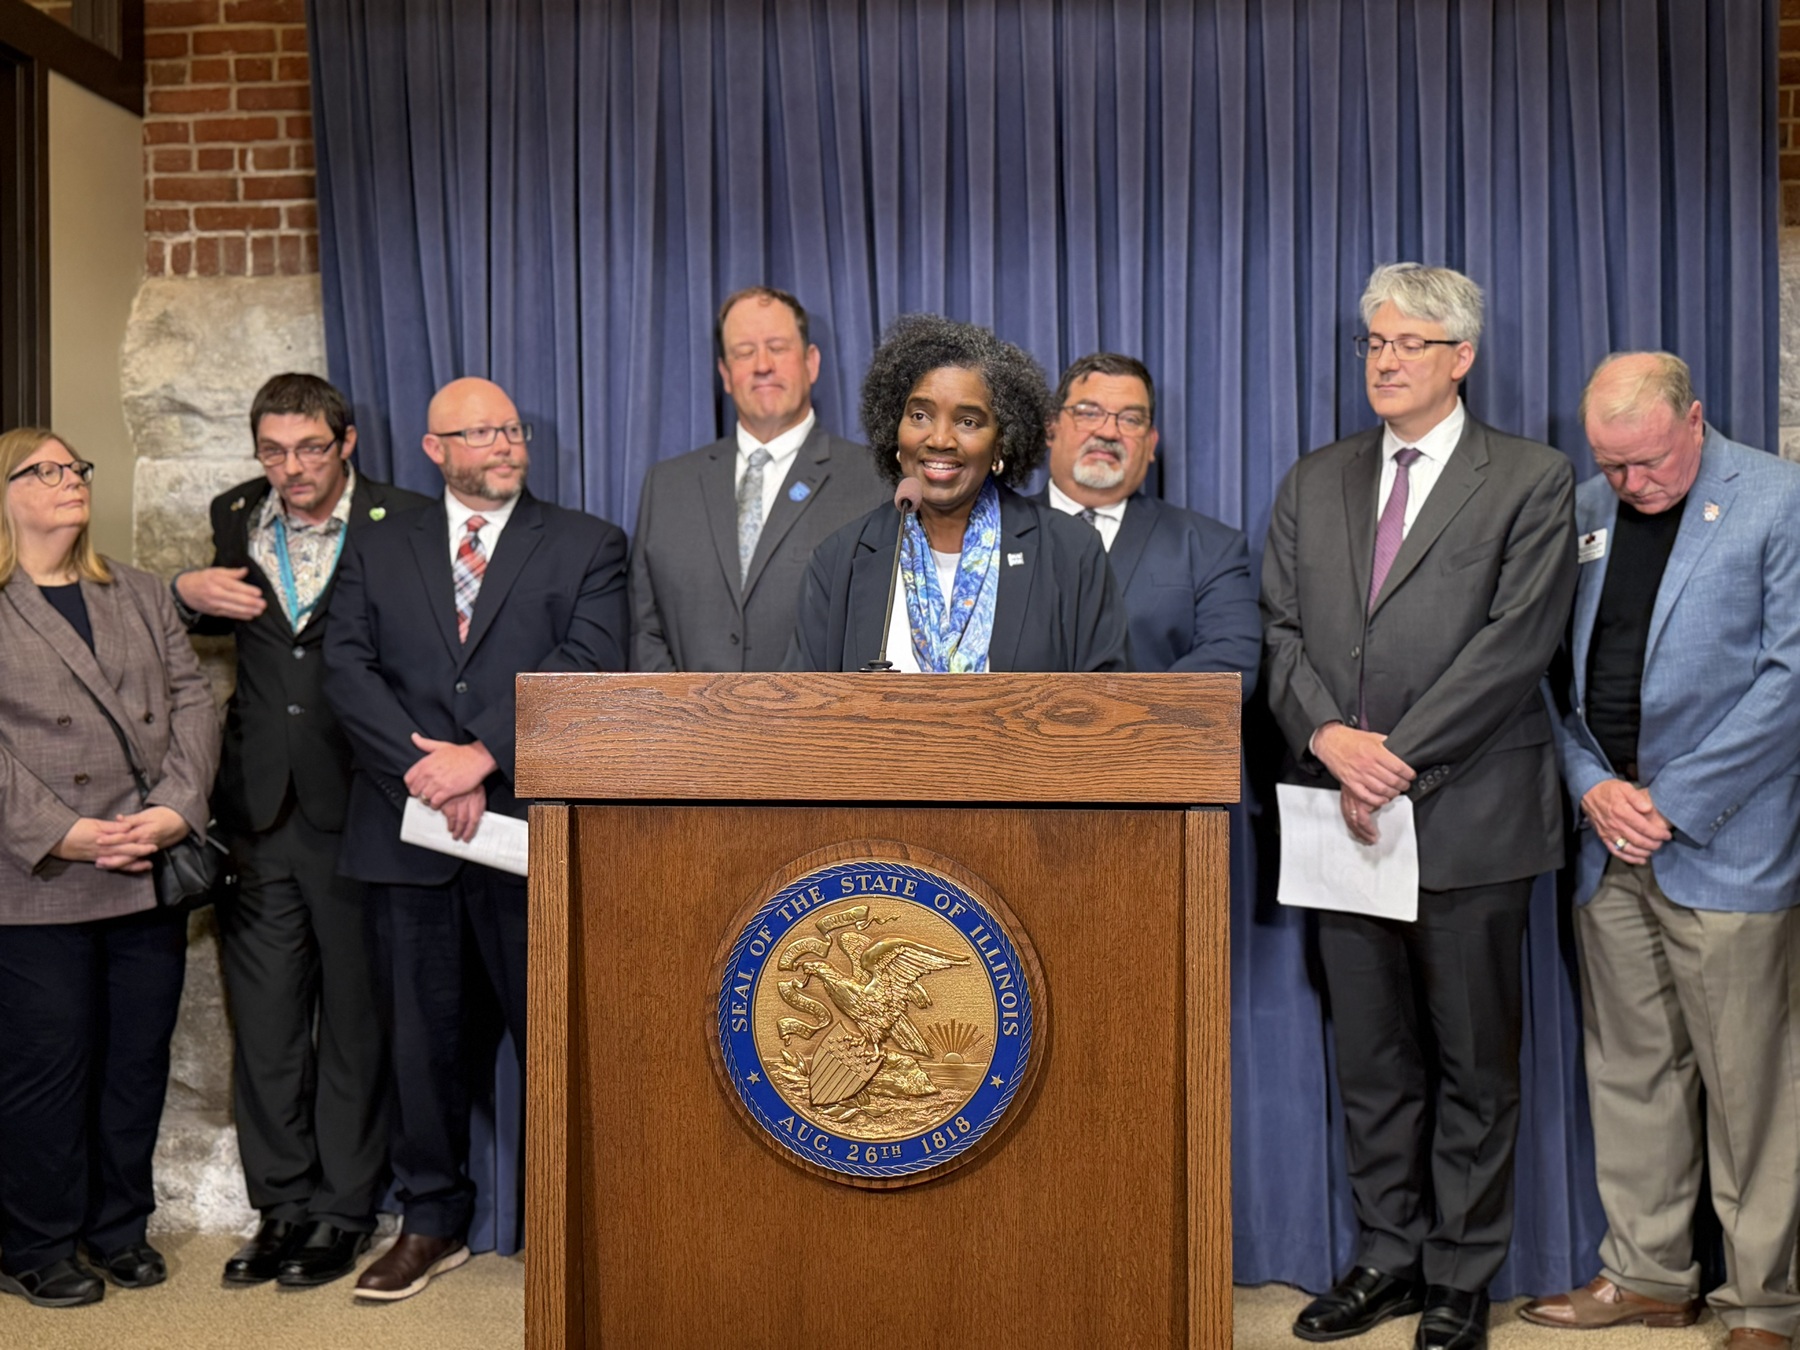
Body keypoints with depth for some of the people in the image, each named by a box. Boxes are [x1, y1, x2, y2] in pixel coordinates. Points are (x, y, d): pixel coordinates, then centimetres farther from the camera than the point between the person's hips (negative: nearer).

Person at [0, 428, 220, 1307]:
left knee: (139, 1060, 11)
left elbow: (191, 700, 7)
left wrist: (177, 807, -9)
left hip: (152, 873, 5)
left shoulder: (140, 595, 16)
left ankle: (120, 1229, 26)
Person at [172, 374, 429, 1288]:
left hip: (358, 809, -4)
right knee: (263, 1024, 9)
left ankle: (343, 1211, 20)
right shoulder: (236, 518, 10)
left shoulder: (402, 523, -6)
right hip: (259, 809, 4)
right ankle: (281, 1207, 23)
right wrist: (188, 595, 5)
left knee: (355, 1018, 7)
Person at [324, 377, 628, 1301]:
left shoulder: (585, 546, 7)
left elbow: (586, 663, -7)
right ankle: (432, 1222, 23)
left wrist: (482, 754, -16)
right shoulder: (378, 553, 14)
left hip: (530, 823, -2)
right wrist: (424, 766, -13)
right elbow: (348, 671, 2)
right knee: (420, 1034, 9)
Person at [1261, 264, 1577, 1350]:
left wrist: (1399, 759, -16)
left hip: (1469, 819, -4)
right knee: (1371, 1059, 14)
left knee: (1474, 1064, 8)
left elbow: (1516, 640, -11)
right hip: (1345, 814, 4)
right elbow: (1282, 629, 7)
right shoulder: (1315, 483, 13)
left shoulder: (1533, 481, -1)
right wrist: (1329, 736, -11)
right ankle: (1389, 1257, 28)